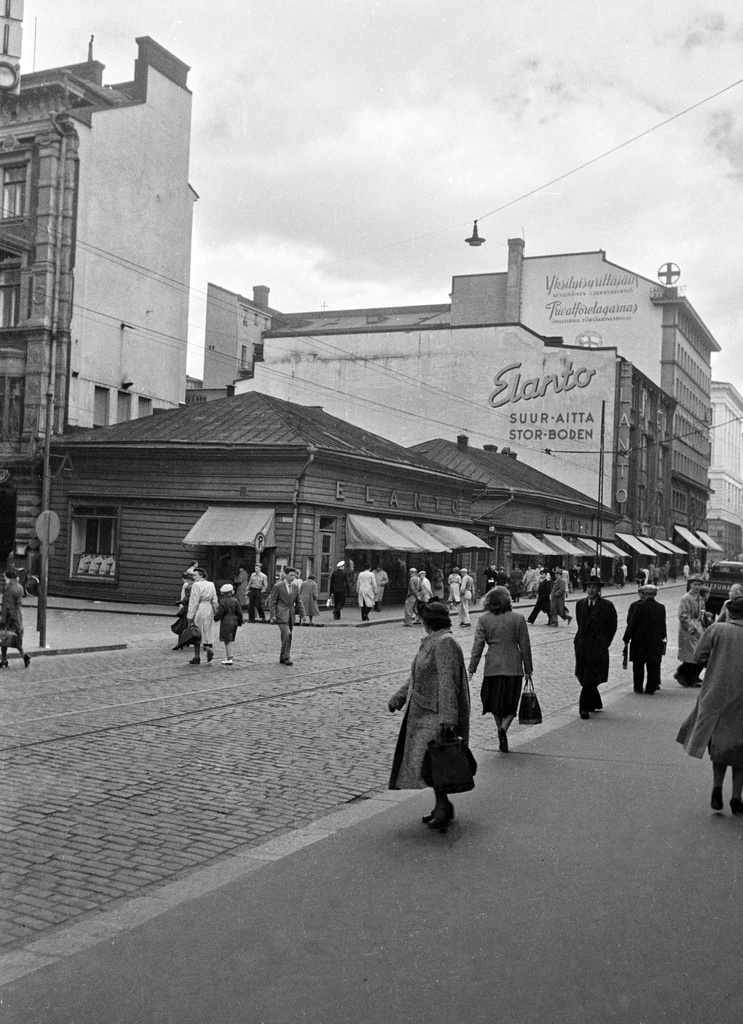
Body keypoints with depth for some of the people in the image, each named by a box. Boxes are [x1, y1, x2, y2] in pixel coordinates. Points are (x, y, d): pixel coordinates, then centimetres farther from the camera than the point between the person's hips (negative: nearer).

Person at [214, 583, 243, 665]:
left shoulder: (223, 602, -12)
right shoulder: (235, 601, 3)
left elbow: (219, 613, -12)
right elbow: (239, 613, 5)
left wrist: (215, 618, 8)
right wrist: (239, 622, 15)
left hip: (226, 622, -5)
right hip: (234, 622, 5)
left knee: (227, 640, -3)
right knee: (230, 640, 14)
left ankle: (229, 658, -3)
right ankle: (227, 656, 19)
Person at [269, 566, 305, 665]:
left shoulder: (295, 587, 10)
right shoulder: (277, 586, -6)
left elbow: (298, 602, 16)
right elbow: (272, 602, -5)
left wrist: (302, 614, 9)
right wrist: (273, 616, -12)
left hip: (291, 615, 6)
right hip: (281, 615, -6)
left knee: (287, 637, 7)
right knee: (287, 634, -18)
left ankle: (283, 659, 16)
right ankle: (285, 657, -11)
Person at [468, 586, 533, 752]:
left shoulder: (484, 620, -4)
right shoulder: (518, 618, -3)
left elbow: (477, 646, -4)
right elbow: (525, 646, 0)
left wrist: (472, 668, 2)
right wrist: (528, 668, 8)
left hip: (493, 667, 1)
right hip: (513, 667, 0)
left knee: (495, 702, 17)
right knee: (511, 703, 8)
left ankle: (501, 730, 18)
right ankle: (504, 728, -14)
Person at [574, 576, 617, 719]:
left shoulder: (607, 606, -6)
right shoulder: (580, 604, 8)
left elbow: (612, 627, 0)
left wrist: (604, 644, -2)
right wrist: (579, 640, 11)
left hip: (598, 647, -5)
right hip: (582, 647, 5)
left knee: (591, 678, -9)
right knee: (584, 678, 10)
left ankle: (584, 707, -5)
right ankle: (596, 703, 28)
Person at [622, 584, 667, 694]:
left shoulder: (639, 606, -12)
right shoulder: (661, 607, -3)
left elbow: (631, 623, -9)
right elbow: (663, 625, 6)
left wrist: (626, 639, -2)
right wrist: (662, 637, 18)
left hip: (639, 640, -2)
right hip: (655, 641, 2)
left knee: (638, 666, 9)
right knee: (653, 665, 9)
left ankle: (638, 686, 14)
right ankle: (651, 687, 10)